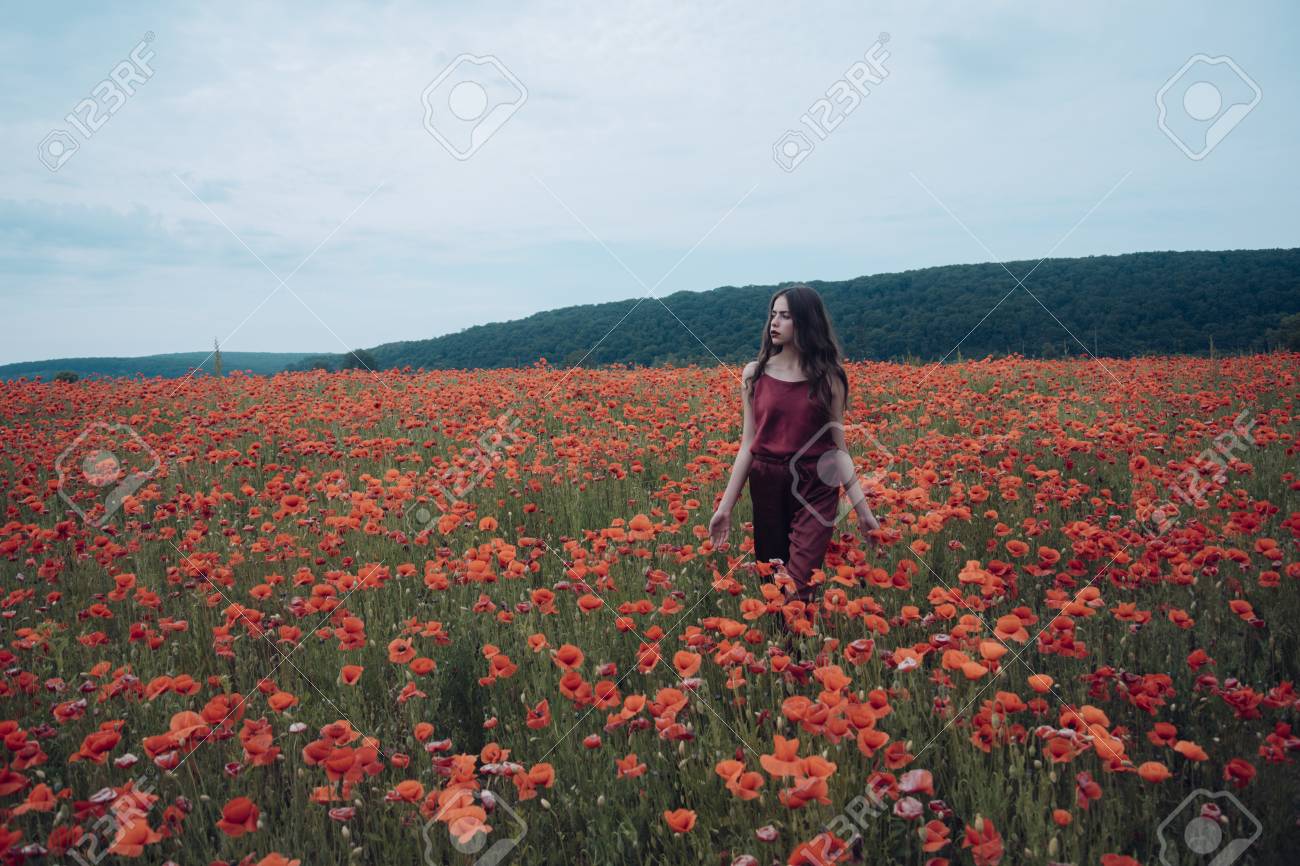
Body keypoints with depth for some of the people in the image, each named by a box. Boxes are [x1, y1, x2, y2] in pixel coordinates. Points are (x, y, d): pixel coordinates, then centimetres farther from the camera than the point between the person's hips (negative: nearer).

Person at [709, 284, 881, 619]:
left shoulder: (828, 377, -1)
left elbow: (838, 447, 0)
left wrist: (862, 508, -6)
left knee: (799, 589, -10)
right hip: (767, 485, 2)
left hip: (816, 488, -2)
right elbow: (748, 445, 2)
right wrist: (725, 506, -2)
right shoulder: (754, 374, 2)